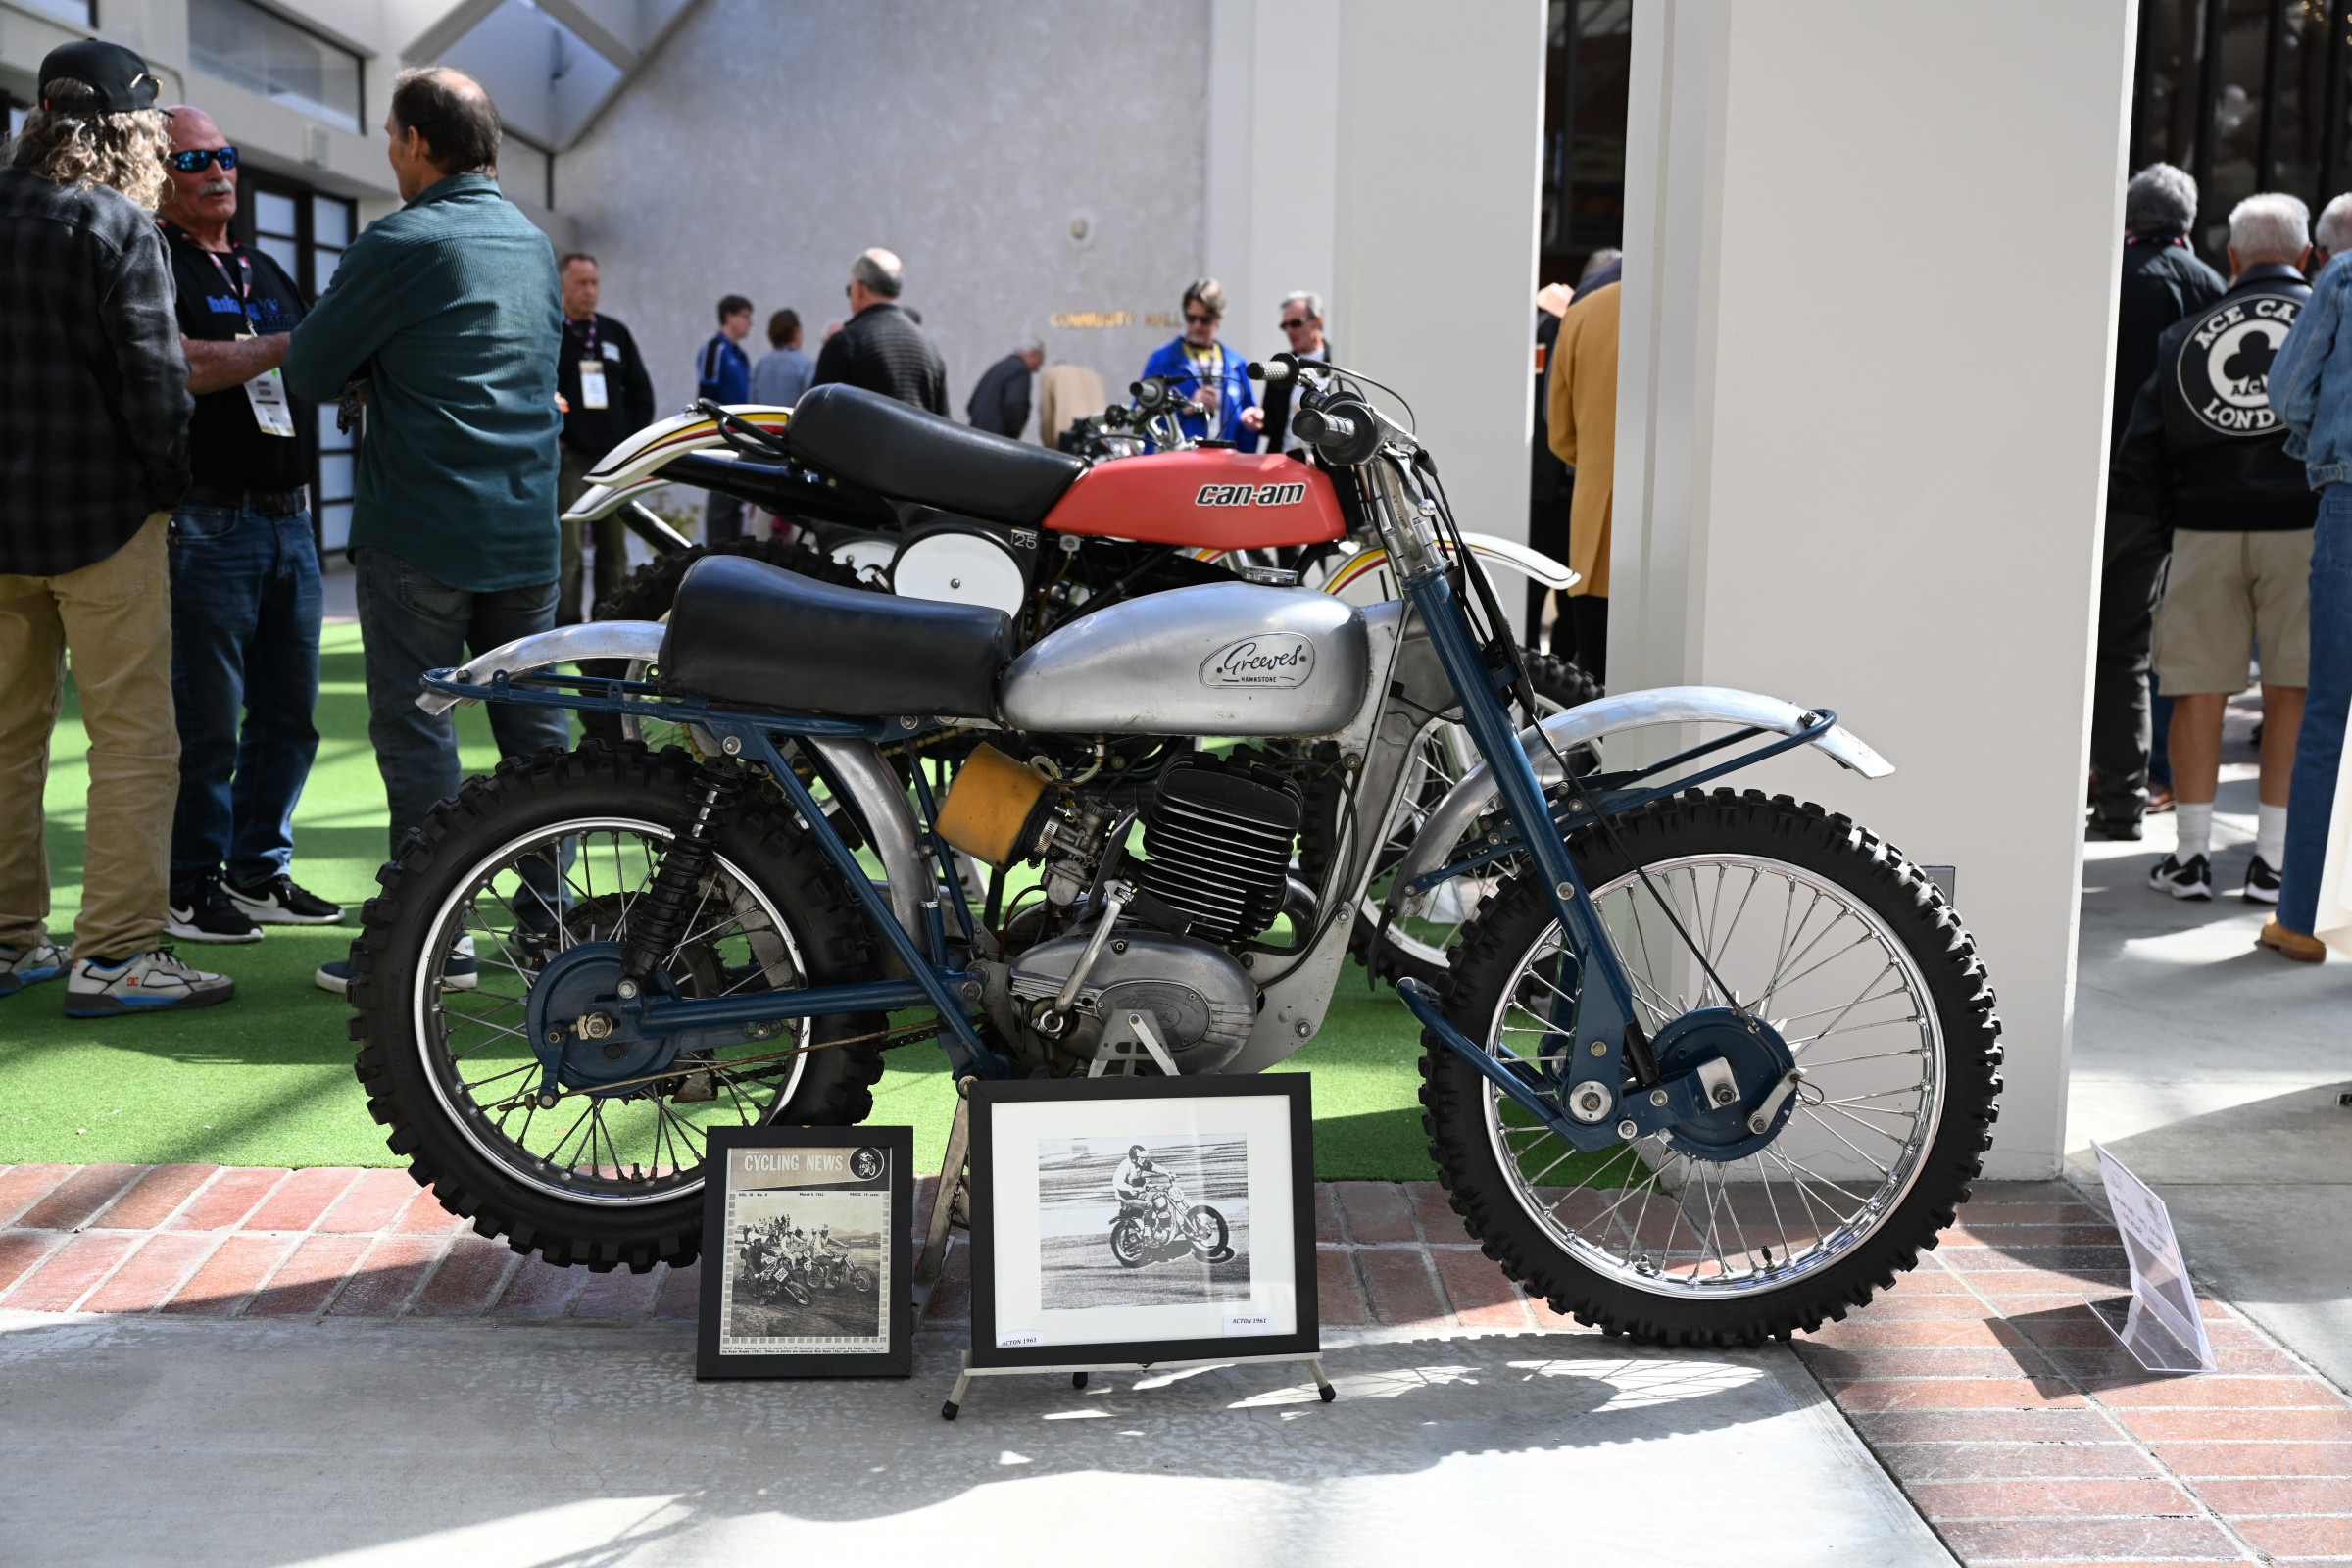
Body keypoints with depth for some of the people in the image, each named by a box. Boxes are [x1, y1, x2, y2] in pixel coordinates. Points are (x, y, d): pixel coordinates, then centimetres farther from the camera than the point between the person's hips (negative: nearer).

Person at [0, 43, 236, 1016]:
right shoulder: (119, 224, -10)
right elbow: (153, 376, -15)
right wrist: (170, 485, -2)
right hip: (97, 515, -7)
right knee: (133, 737, -3)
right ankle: (114, 954, -4)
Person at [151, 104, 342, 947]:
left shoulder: (268, 273, 21)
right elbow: (180, 369, -18)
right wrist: (283, 348, -17)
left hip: (289, 519, 7)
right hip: (206, 521, -7)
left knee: (289, 713, 10)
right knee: (206, 719, -3)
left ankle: (261, 870, 20)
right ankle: (188, 886, 7)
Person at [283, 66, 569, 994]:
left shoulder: (400, 245, -11)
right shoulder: (535, 245, 12)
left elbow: (308, 374, -7)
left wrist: (361, 375, 15)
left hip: (419, 533, -7)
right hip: (528, 532, 7)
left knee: (416, 731, 0)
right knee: (535, 725, 11)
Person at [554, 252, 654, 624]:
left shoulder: (616, 334, 15)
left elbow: (641, 390, 17)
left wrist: (634, 439, 6)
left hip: (616, 457, 4)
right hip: (568, 458, -4)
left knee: (615, 549, 7)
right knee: (567, 551, -5)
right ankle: (566, 629, 0)